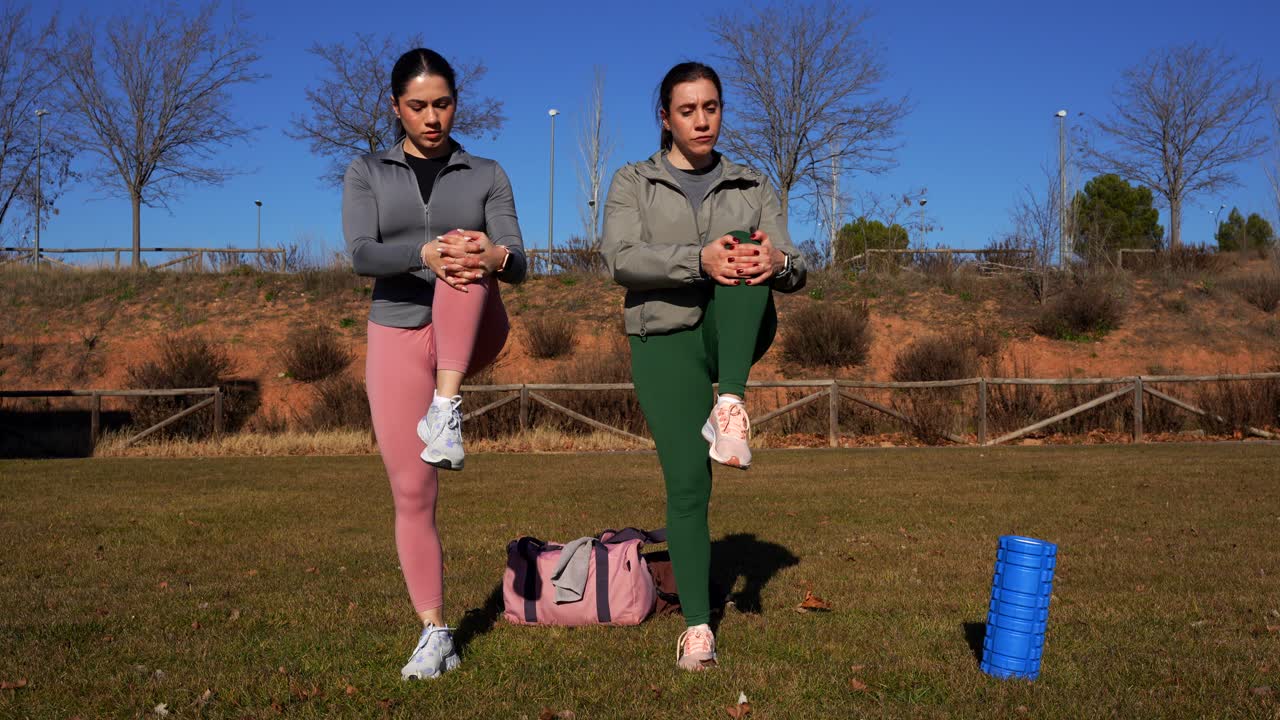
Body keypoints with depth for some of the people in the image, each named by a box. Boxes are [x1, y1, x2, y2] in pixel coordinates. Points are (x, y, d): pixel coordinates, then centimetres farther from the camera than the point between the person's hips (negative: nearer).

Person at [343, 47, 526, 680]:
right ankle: (435, 635, 8)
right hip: (397, 338, 1)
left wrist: (494, 256, -31)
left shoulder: (486, 176, 7)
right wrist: (426, 254, -34)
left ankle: (446, 409, -36)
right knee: (411, 494, -5)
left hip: (473, 338, 0)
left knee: (468, 260, -31)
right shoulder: (367, 174, 5)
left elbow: (517, 265, -5)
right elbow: (361, 254, -13)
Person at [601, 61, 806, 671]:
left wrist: (776, 262, -27)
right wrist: (699, 260, -32)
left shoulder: (752, 187, 12)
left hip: (736, 336, 1)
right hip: (665, 341, -1)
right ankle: (697, 627, 3)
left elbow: (793, 272, 0)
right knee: (687, 484, -11)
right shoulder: (632, 184, 6)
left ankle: (730, 408, -35)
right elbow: (623, 259, -13)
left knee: (749, 260, -29)